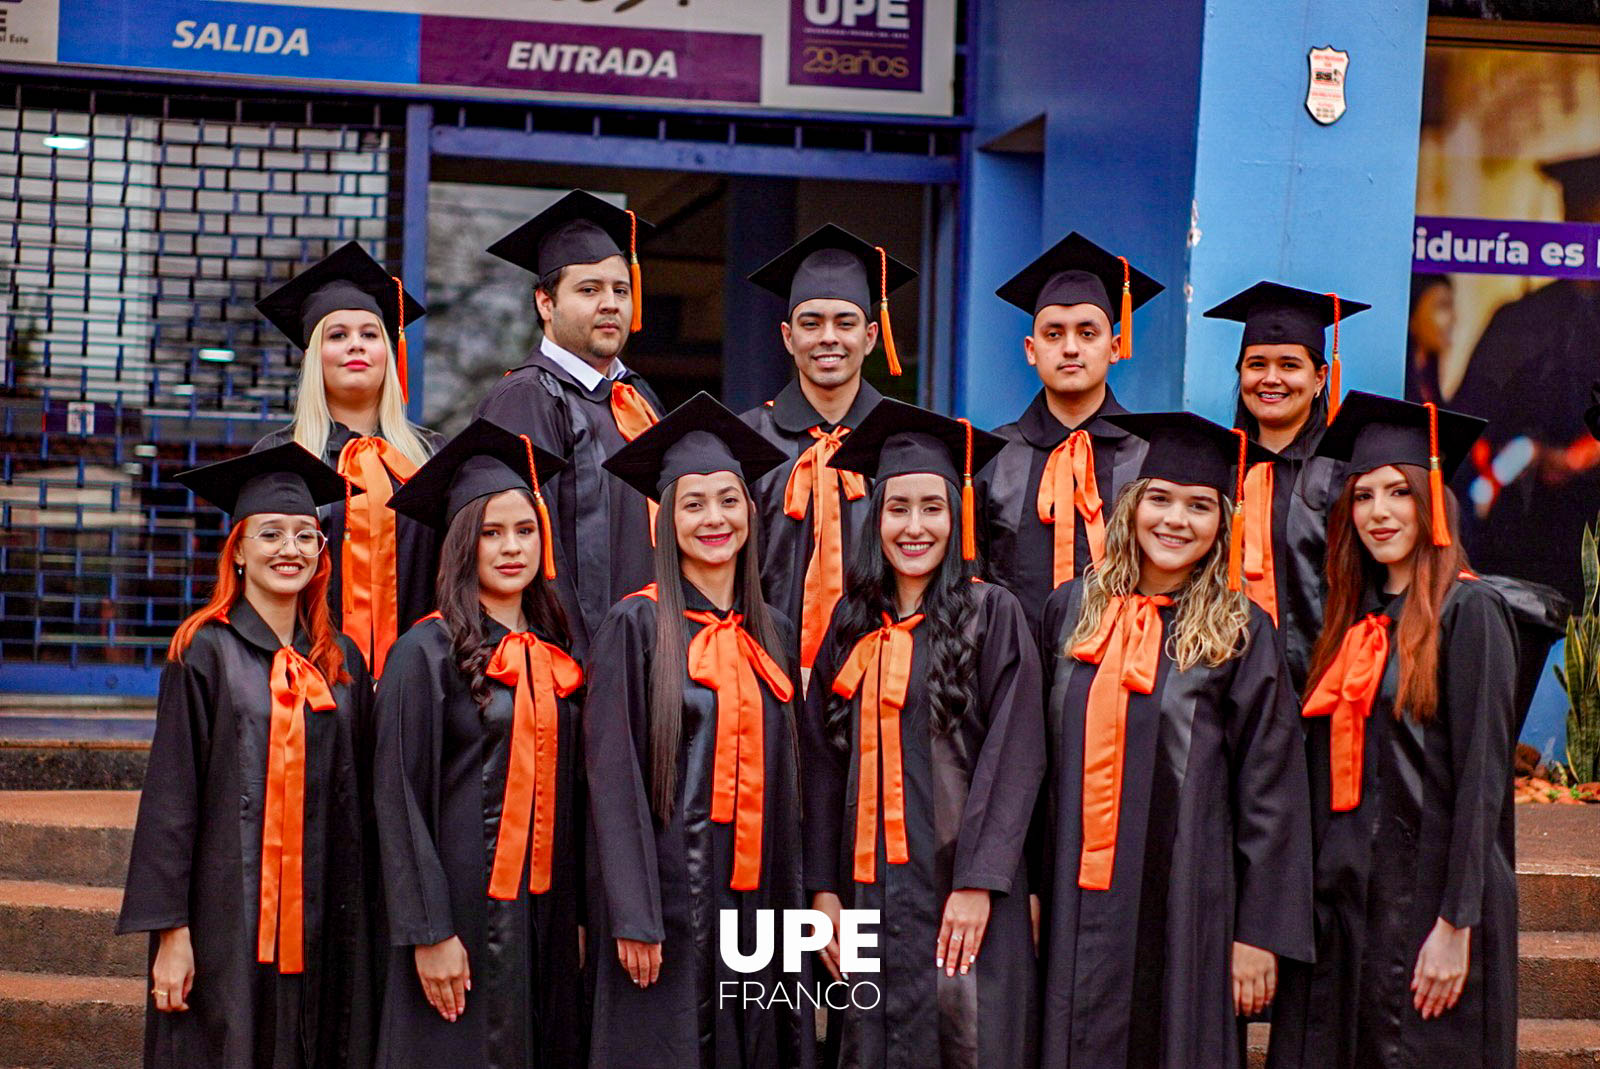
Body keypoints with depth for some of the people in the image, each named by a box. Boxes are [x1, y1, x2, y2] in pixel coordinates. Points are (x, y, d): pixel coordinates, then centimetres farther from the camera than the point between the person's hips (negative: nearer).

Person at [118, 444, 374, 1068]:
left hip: (319, 918, 4)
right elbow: (171, 796, -7)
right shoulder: (207, 652, -3)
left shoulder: (341, 662, 10)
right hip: (227, 916, -4)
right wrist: (170, 929, -12)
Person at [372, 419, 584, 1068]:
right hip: (466, 909, -6)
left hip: (546, 913, 6)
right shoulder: (426, 653, -7)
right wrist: (428, 933, -16)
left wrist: (578, 915, 10)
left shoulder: (554, 656, 11)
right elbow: (400, 797, -11)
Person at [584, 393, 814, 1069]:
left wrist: (788, 903, 9)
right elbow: (613, 778, -10)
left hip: (752, 896, 5)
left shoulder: (771, 635, 11)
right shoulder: (637, 626, -5)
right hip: (669, 893, -5)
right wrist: (633, 918, -17)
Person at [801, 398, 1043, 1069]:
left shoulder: (993, 614, -4)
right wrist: (824, 888, 4)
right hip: (872, 885, 4)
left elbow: (1013, 757, -9)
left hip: (961, 888, -4)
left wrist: (977, 884, -16)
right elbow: (824, 760, 11)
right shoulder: (854, 624, 10)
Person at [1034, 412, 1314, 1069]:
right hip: (1078, 901, 3)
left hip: (1187, 905, -3)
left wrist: (1259, 935, -7)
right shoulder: (1073, 609, 5)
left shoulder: (1241, 632, -3)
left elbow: (1270, 794, -4)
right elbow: (1043, 757, 11)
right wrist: (1031, 887, 6)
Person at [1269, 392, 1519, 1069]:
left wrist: (1456, 926, -18)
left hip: (1426, 902, -7)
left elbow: (1480, 779, -14)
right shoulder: (1355, 621, 12)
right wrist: (1310, 902, 7)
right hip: (1344, 902, 7)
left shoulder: (1468, 612, -8)